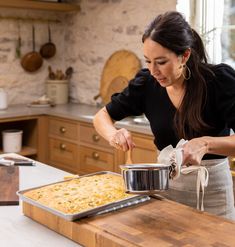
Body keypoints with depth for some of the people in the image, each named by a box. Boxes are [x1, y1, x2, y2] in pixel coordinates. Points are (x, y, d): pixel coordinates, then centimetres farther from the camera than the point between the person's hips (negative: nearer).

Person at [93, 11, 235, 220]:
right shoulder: (147, 83, -9)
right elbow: (101, 116, 1)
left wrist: (206, 143, -39)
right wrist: (113, 134, -20)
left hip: (211, 189, -2)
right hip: (166, 183, 3)